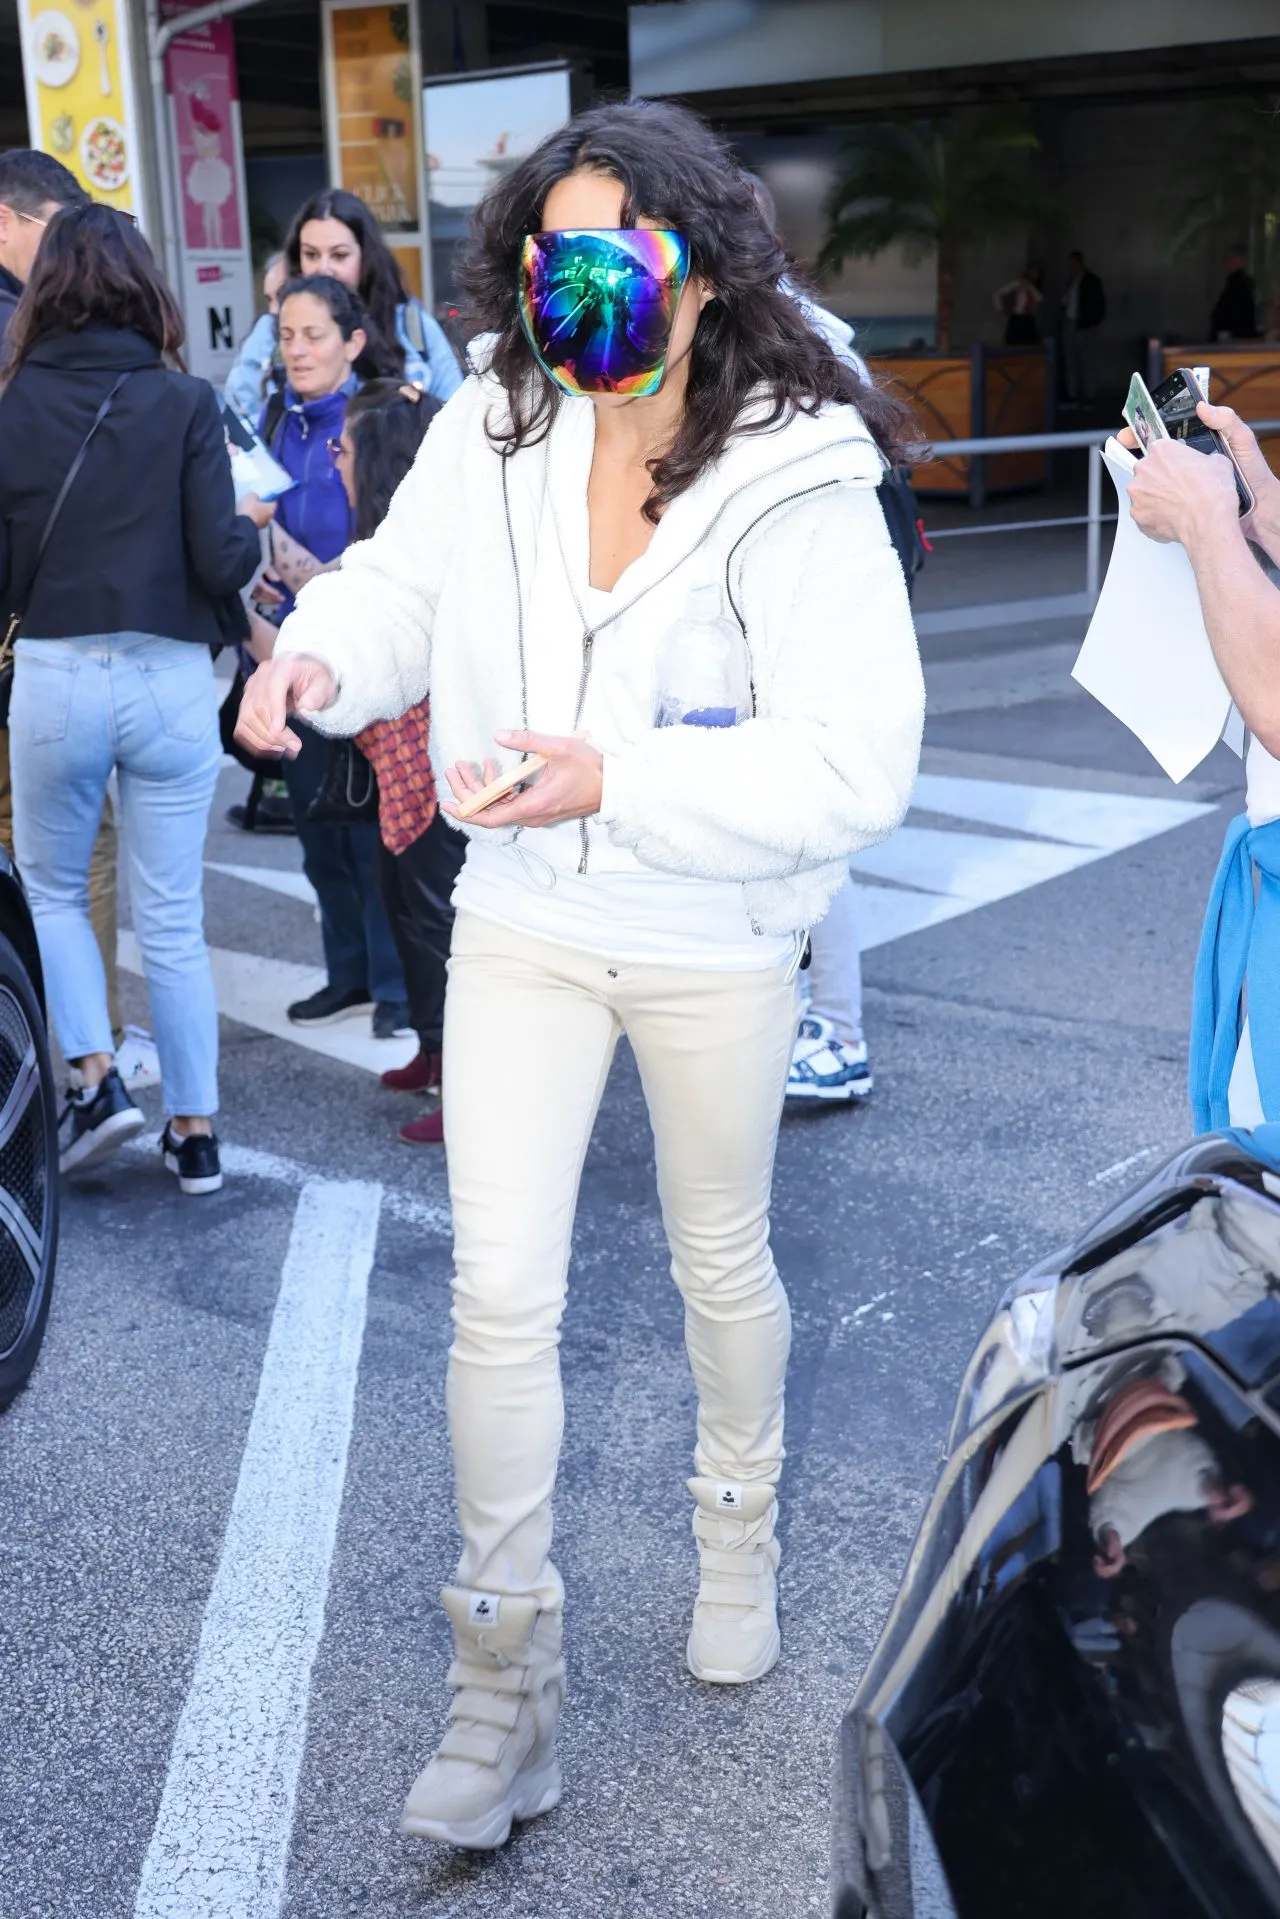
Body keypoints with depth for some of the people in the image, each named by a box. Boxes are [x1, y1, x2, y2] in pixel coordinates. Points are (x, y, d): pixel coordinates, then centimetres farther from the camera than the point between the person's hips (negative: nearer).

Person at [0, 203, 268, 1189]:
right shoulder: (185, 404, -4)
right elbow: (220, 563, -9)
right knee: (173, 920, 10)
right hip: (171, 679, 0)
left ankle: (94, 1078, 9)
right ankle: (195, 1133, 16)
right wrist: (253, 525, 12)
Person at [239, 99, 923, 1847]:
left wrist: (620, 781, -34)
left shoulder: (799, 483, -20)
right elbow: (405, 582, 8)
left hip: (714, 946, -2)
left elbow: (856, 765, -25)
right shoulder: (492, 428, -8)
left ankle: (738, 1530, 49)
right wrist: (325, 654, -15)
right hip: (523, 925, 3)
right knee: (499, 1292, 0)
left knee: (720, 1261, 18)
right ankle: (506, 1673, 19)